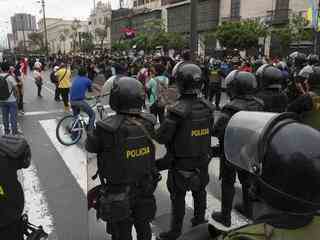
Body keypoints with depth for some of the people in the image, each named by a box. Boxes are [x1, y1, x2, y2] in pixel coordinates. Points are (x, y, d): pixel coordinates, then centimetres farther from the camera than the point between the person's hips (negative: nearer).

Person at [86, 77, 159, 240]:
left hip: (118, 193, -4)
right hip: (145, 189, 4)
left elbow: (90, 146, -10)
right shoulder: (147, 122, -15)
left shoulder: (107, 127, -28)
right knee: (143, 227, 27)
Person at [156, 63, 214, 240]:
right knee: (199, 192, 24)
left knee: (178, 198, 10)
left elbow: (161, 137, -23)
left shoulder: (177, 110, -26)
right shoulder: (207, 107, -8)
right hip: (202, 160, 6)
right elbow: (209, 131, 4)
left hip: (181, 163, -5)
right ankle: (199, 219, 45)